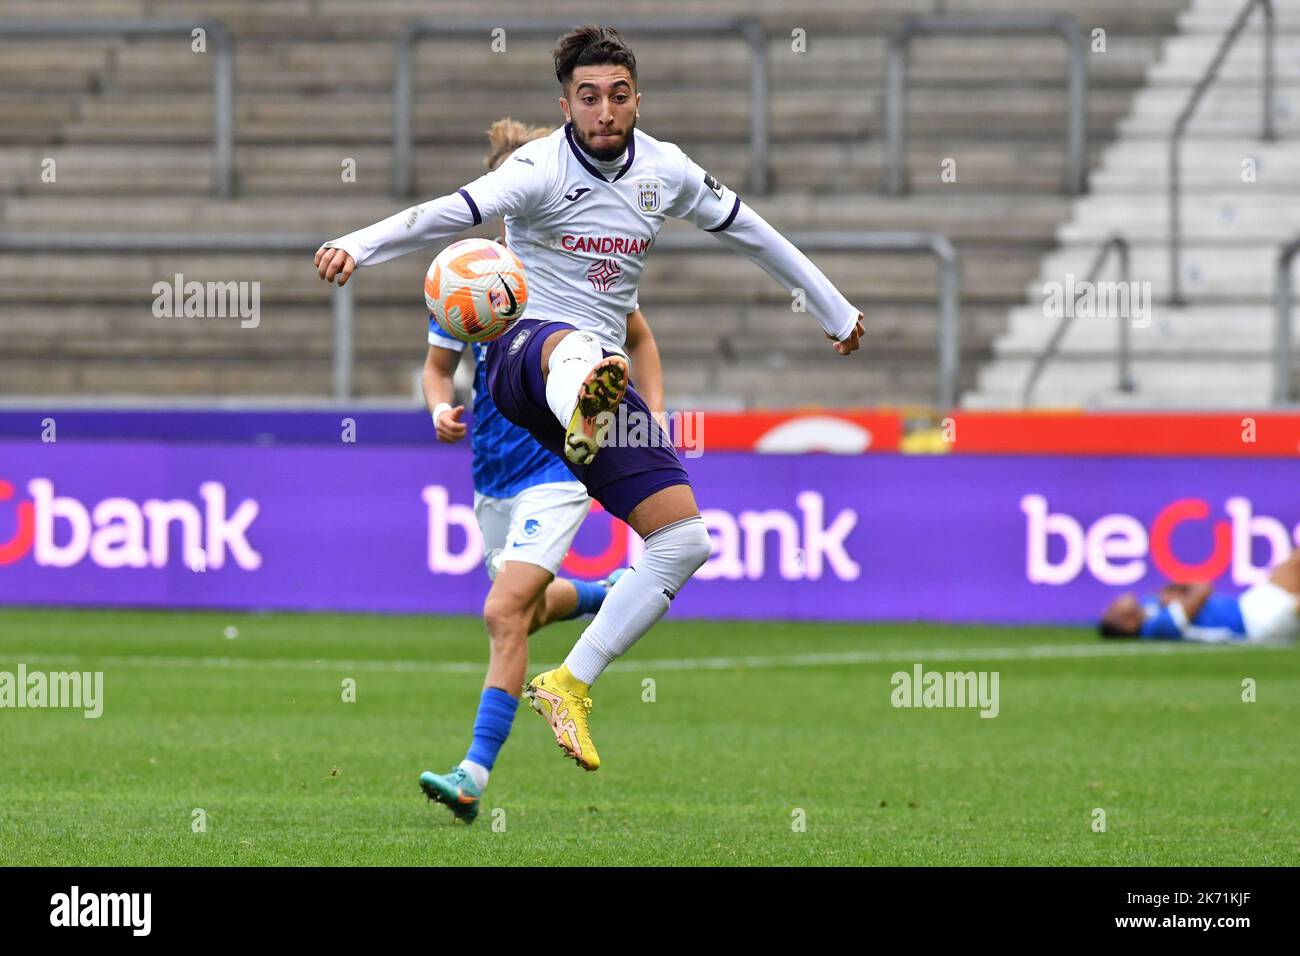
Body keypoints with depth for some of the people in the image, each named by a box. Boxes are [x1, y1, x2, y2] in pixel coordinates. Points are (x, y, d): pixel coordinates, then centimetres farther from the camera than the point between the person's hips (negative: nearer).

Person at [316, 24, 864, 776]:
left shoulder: (664, 171, 6)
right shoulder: (543, 169, -12)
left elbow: (750, 232, 21)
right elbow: (452, 213, -29)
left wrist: (836, 311, 32)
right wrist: (359, 246, -48)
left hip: (604, 371, 7)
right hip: (524, 355, -7)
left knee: (685, 543, -3)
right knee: (574, 345, -44)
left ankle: (570, 686, 5)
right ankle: (582, 417, -85)